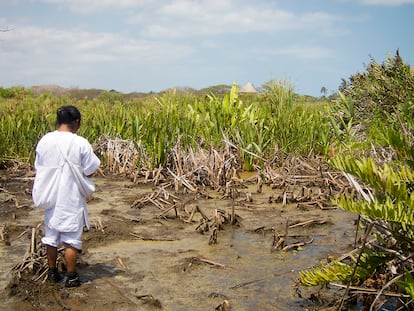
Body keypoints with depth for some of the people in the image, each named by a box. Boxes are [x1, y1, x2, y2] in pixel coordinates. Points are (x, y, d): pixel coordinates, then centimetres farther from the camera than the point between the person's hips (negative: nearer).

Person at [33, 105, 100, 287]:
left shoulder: (44, 141, -4)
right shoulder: (80, 143, -16)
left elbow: (38, 168, 5)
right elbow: (90, 171, -10)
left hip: (50, 197, 4)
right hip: (71, 200, -4)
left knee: (51, 236, 17)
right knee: (71, 240, 5)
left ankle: (52, 273, 30)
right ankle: (71, 277, 13)